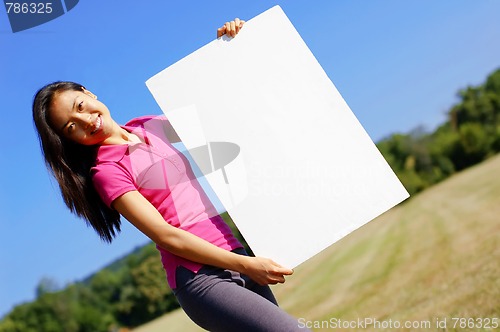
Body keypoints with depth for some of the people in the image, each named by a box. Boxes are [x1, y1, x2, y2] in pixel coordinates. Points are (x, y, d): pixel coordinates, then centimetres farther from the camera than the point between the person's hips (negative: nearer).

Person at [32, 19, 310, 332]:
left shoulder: (149, 127, 12)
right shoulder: (107, 171, -6)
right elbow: (166, 236, -13)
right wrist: (246, 264, -15)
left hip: (233, 251, 7)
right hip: (201, 277, -7)